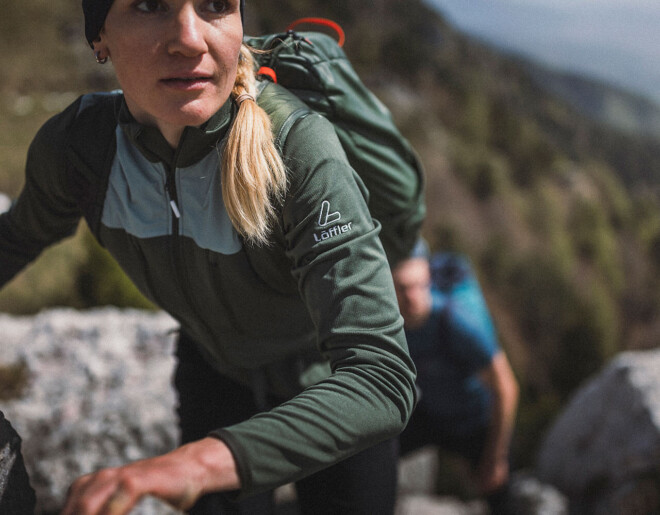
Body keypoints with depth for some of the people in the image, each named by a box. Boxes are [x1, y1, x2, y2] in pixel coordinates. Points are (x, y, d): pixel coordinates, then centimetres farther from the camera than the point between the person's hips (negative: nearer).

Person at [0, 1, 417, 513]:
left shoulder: (299, 149, -38)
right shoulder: (73, 144, -24)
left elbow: (383, 379, -45)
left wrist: (199, 461, -58)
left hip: (333, 383, -2)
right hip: (217, 370, 2)